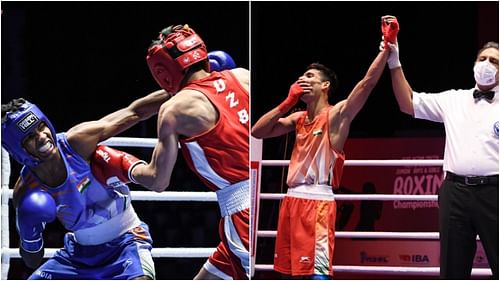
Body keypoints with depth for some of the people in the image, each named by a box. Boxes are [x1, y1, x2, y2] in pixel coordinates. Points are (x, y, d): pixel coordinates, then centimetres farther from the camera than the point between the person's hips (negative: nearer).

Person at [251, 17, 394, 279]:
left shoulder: (336, 115, -3)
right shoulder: (298, 118, 18)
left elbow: (368, 82, -15)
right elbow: (257, 132, 14)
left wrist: (387, 47, -24)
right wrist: (287, 103, 7)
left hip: (317, 201, -8)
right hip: (292, 199, 8)